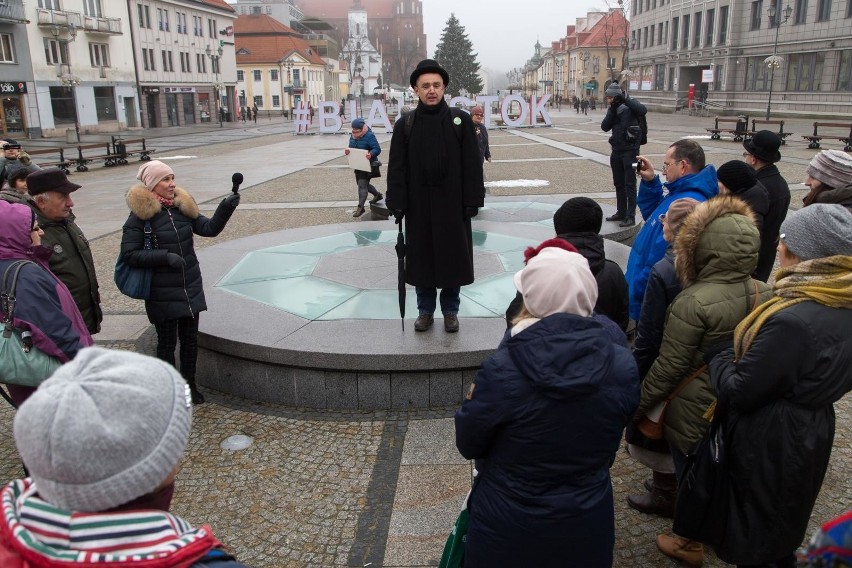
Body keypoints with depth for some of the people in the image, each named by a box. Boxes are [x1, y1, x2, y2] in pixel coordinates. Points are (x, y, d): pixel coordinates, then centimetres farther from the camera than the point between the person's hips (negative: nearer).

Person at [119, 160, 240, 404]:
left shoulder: (183, 206, 3)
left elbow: (209, 228, -1)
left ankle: (189, 385, 32)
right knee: (167, 342, 8)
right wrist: (165, 256, -23)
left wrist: (226, 207, -16)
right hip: (162, 292, -5)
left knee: (190, 339, 15)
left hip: (191, 287, 5)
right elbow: (129, 254, -14)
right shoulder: (140, 214, -12)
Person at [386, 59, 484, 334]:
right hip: (418, 206, 1)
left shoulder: (461, 120, 0)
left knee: (453, 258, 8)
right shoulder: (405, 125, 2)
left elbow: (472, 164, -2)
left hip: (452, 204, -1)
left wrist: (472, 201, -7)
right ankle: (425, 310, 25)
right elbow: (396, 168, 1)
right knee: (421, 258, 9)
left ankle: (450, 311, 24)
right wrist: (397, 204, -6)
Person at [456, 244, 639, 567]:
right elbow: (609, 445, 0)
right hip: (589, 523, 3)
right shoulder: (622, 366, -17)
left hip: (509, 530, -2)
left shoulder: (502, 370, -28)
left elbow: (468, 445, -12)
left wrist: (475, 402, 4)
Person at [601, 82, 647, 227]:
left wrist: (625, 99, -25)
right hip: (616, 151, 7)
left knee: (630, 184, -6)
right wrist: (612, 109, -12)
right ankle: (621, 212, 26)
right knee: (618, 184, 14)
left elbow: (643, 110, -26)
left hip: (630, 150, -7)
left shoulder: (630, 105, -7)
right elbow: (605, 127, -1)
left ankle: (631, 217, -4)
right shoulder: (612, 109, 9)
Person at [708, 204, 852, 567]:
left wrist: (720, 359, -6)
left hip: (769, 447, -8)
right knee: (781, 534, 30)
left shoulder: (792, 321, -34)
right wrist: (742, 357, 2)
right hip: (809, 436, 8)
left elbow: (738, 392, -26)